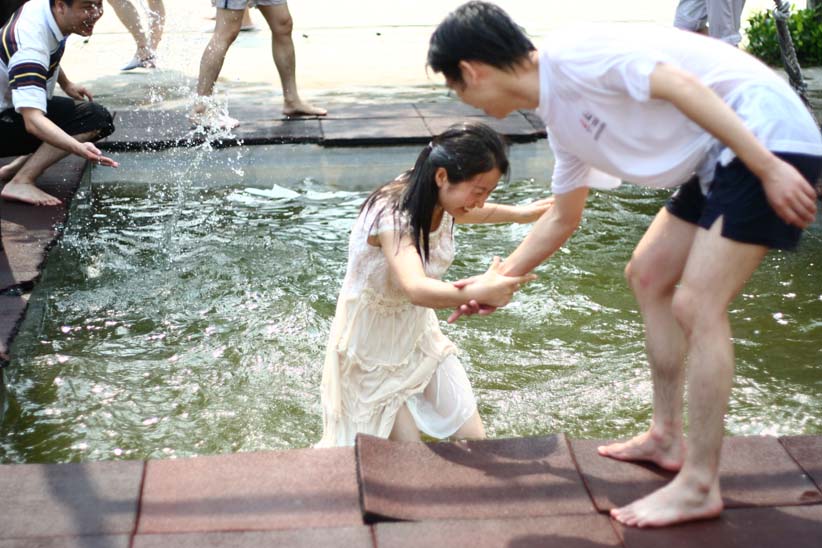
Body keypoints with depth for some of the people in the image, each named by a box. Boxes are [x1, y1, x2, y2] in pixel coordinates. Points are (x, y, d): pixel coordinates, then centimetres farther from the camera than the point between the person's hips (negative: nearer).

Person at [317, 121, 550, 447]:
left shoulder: (441, 201, -9)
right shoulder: (393, 214, -34)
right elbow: (416, 288, -53)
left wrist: (517, 214, 22)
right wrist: (476, 292, -68)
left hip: (420, 334, 8)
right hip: (374, 349, -7)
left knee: (474, 442, 4)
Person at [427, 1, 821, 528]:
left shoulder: (569, 54, -15)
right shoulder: (559, 116, 13)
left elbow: (681, 85, -23)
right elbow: (562, 218, 25)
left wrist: (770, 169, -25)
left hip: (767, 138, -10)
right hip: (716, 160, 10)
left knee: (696, 306, -12)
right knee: (647, 275, 15)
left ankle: (700, 486, -2)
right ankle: (667, 436, 25)